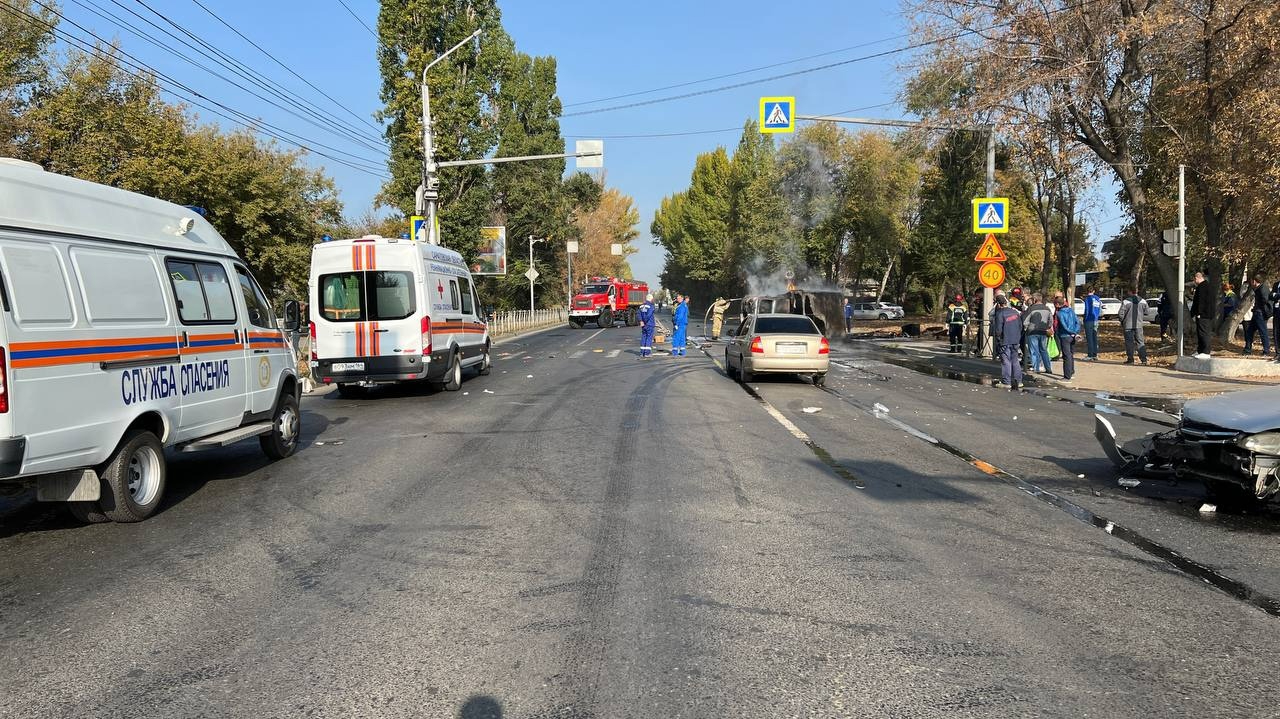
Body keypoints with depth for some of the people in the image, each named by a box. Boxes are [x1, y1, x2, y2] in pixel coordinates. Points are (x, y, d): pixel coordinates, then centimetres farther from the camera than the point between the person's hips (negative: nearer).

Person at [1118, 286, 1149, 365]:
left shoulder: (1126, 302, -10)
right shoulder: (1143, 301, 4)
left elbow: (1121, 313, -9)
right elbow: (1146, 313, 10)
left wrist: (1121, 322, 7)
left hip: (1128, 325, -4)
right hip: (1139, 325, 4)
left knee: (1129, 342, 1)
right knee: (1140, 342, 9)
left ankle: (1130, 359, 1)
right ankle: (1144, 359, 5)